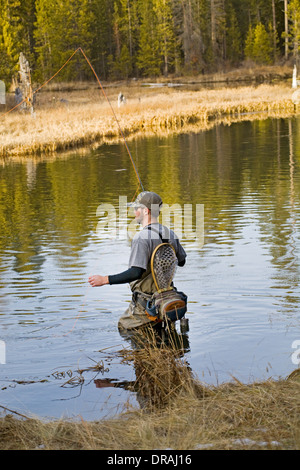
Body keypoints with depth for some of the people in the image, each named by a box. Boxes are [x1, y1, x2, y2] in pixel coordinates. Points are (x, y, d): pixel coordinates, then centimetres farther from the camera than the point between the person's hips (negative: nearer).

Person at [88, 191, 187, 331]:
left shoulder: (141, 238, -21)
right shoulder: (170, 234, 3)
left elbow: (136, 273, -29)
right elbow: (181, 261, 18)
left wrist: (105, 280, -27)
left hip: (146, 302, -8)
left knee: (123, 327, 5)